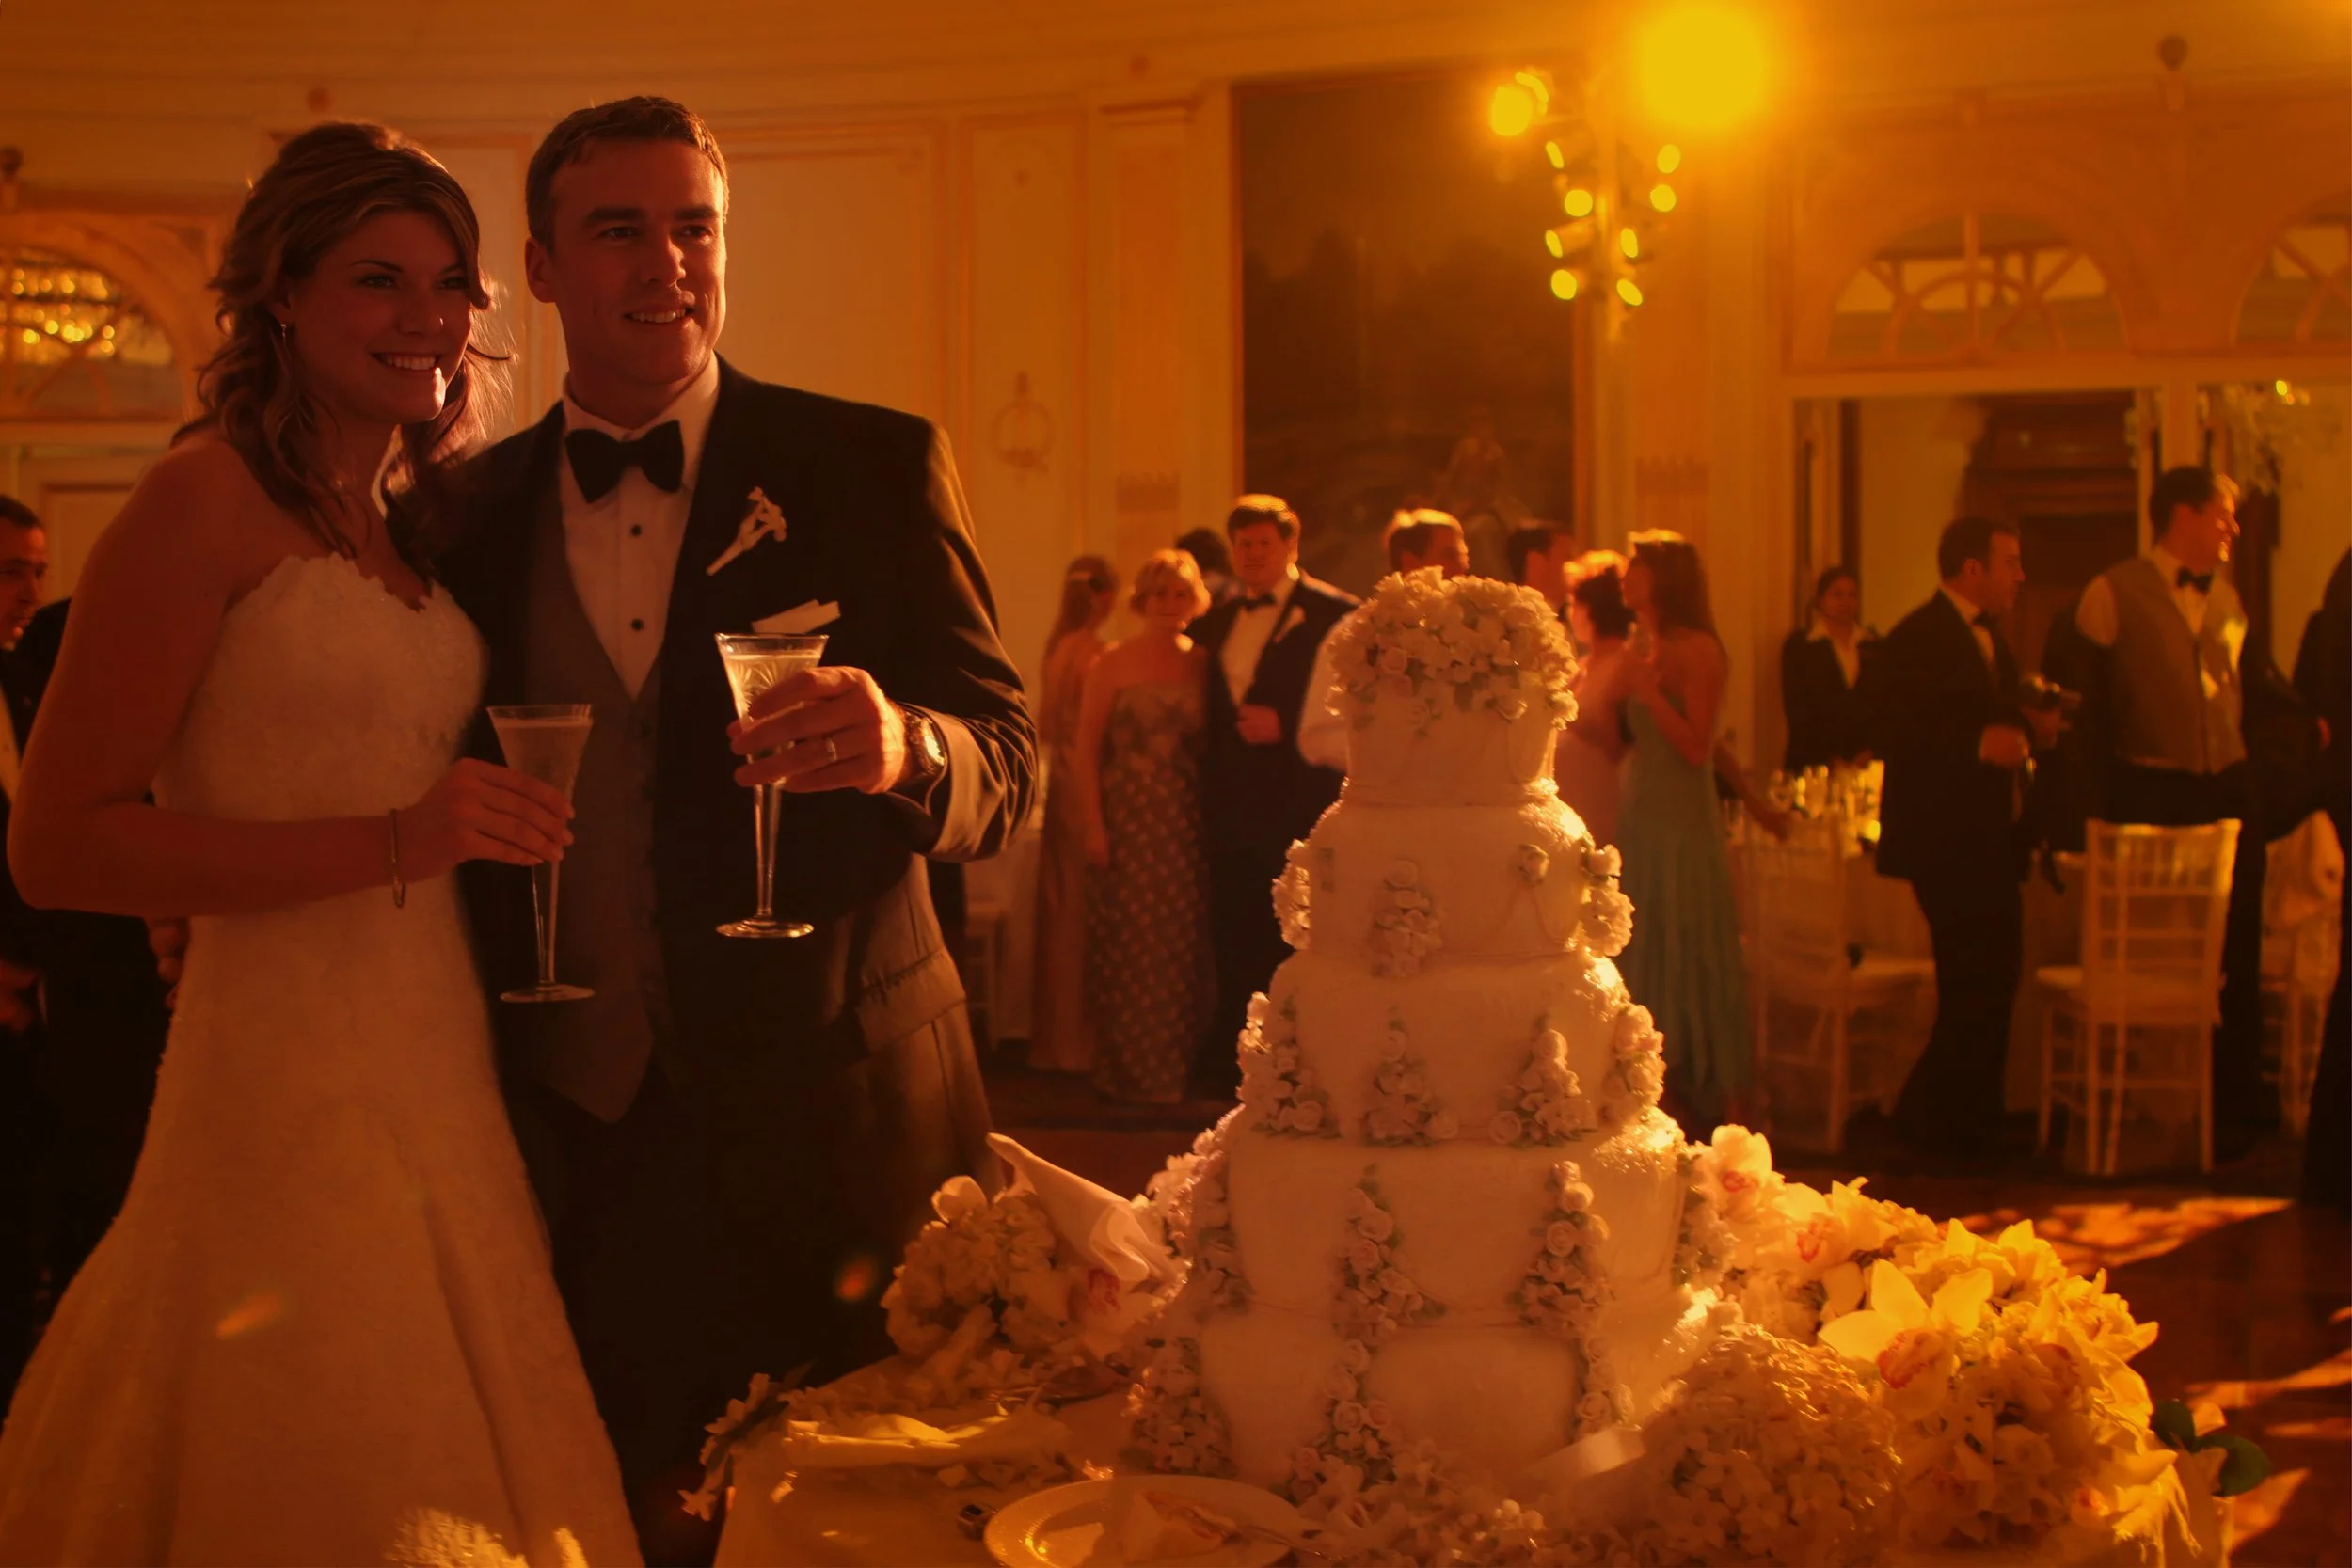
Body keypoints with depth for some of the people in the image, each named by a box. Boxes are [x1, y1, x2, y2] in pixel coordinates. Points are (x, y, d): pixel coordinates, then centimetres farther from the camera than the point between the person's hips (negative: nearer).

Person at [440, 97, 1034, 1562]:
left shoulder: (876, 467, -2)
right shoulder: (476, 507, 7)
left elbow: (1006, 760, -6)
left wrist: (902, 748, -28)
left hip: (829, 1123, -2)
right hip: (580, 1128, 2)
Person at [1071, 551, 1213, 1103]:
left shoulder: (1202, 663, 7)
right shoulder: (1113, 664, -1)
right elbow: (1086, 750, -4)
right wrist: (1093, 826, -10)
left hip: (1188, 823, 3)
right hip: (1128, 818, -2)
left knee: (1184, 943, 6)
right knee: (1129, 943, 1)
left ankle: (1177, 1066, 19)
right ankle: (1129, 1070, 13)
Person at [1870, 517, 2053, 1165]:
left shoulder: (1988, 635, 17)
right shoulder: (1916, 638, -13)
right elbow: (1886, 730, -21)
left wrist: (2029, 727, 5)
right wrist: (1979, 743, -27)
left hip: (1989, 838, 10)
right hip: (1948, 839, -10)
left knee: (1991, 983, 13)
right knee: (1977, 988, -10)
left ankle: (1970, 1125, 23)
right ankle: (1937, 1124, 2)